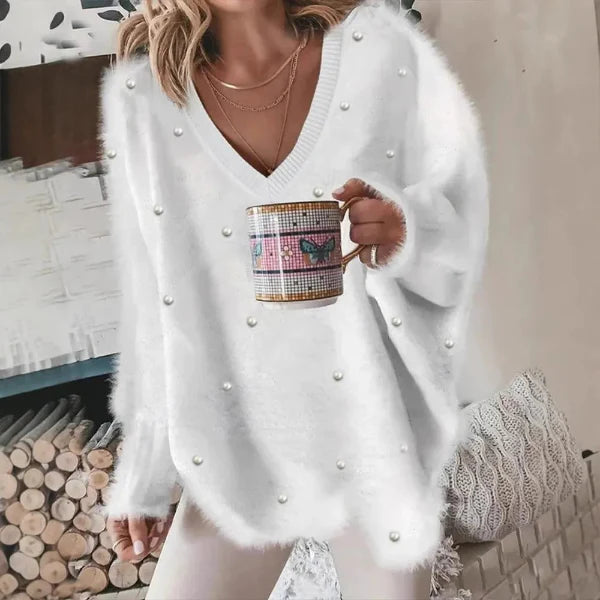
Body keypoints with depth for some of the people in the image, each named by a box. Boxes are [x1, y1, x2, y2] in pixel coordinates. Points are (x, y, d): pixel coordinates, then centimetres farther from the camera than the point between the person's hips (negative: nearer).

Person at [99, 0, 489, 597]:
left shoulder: (379, 49, -6)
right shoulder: (141, 96, -3)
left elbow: (462, 217, -3)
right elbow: (152, 298, 1)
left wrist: (407, 231, -29)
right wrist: (142, 472, 6)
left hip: (374, 429, 0)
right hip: (238, 445, 2)